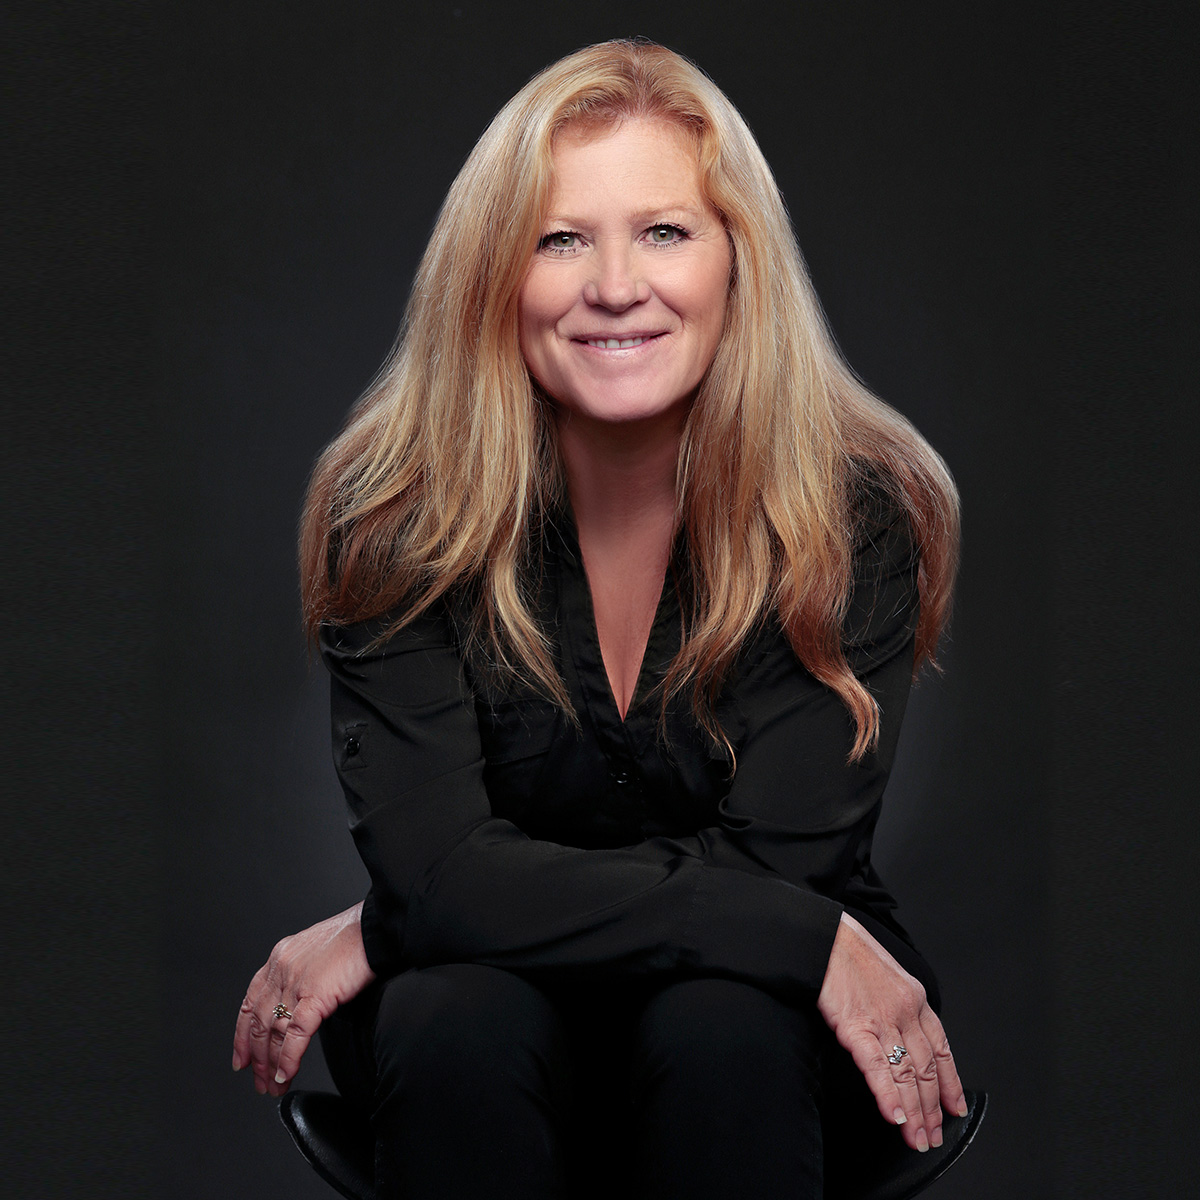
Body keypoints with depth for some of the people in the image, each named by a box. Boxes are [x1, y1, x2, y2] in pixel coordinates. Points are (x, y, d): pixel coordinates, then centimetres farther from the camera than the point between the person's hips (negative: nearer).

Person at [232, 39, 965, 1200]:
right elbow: (432, 869, -21)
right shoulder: (398, 512, -13)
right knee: (459, 1023, -33)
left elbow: (775, 860, -19)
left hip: (753, 1014, 0)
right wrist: (810, 941, -25)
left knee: (723, 1030, -33)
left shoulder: (857, 508, -13)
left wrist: (376, 933, -19)